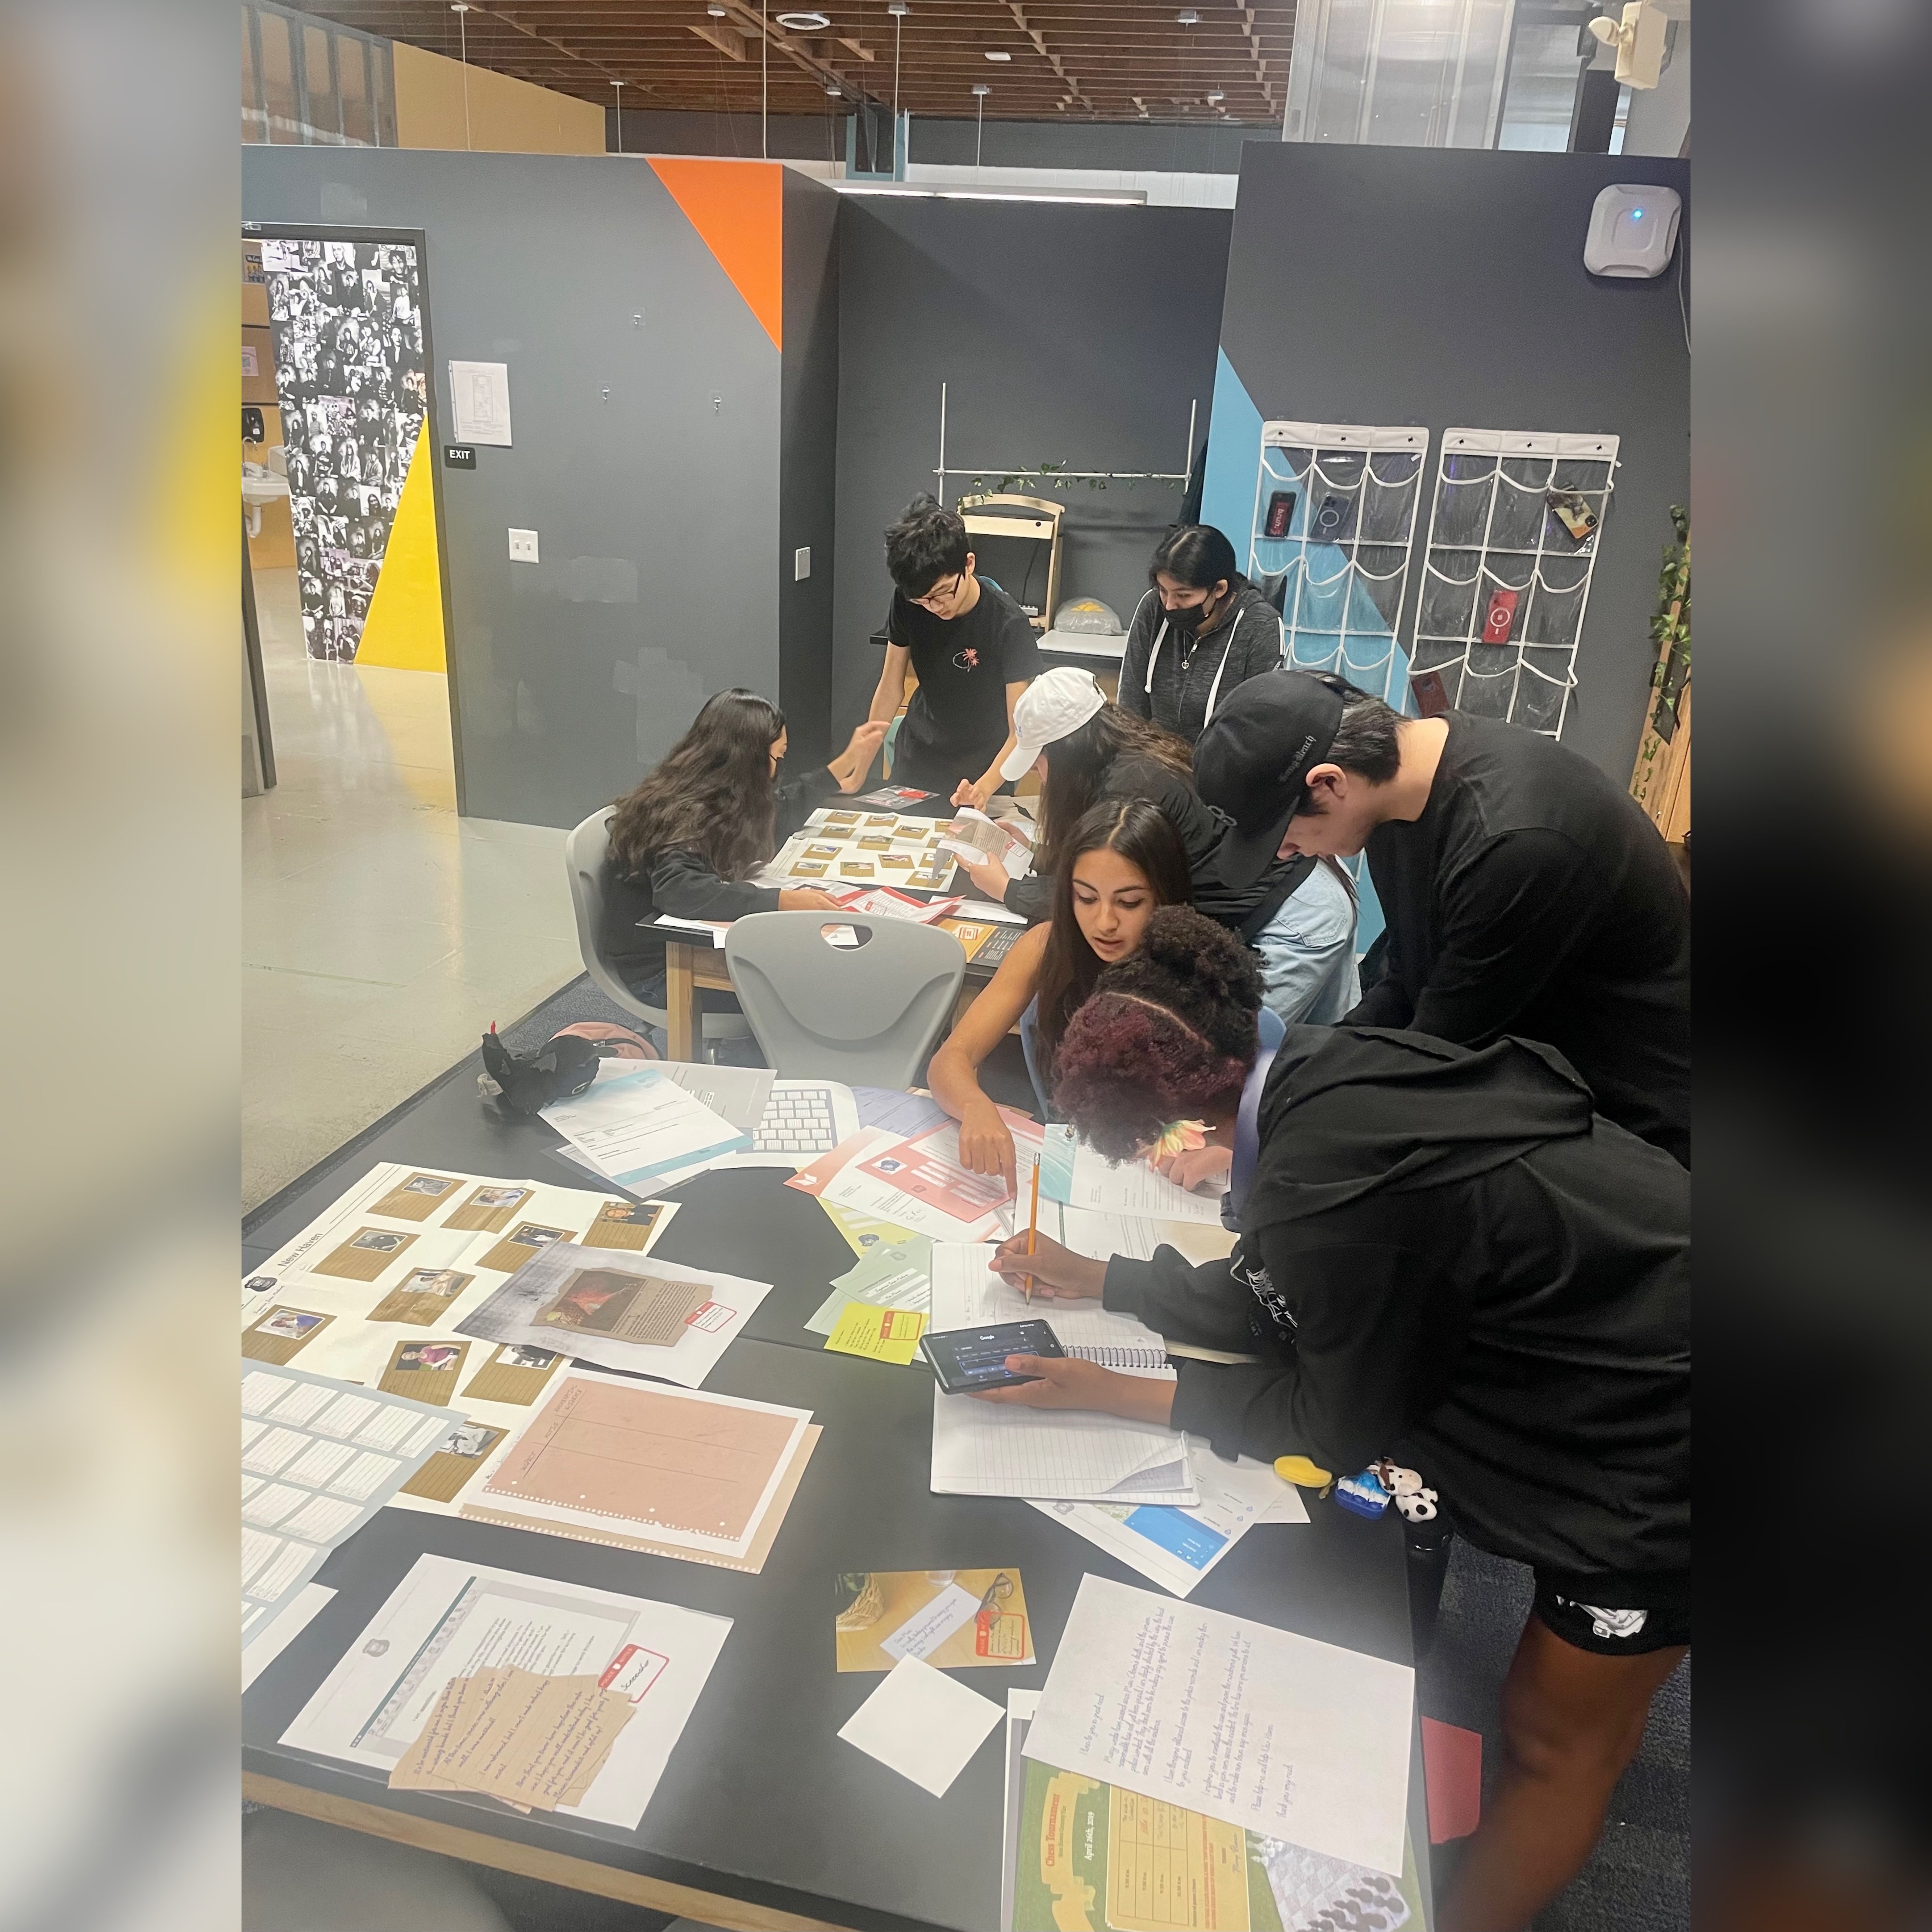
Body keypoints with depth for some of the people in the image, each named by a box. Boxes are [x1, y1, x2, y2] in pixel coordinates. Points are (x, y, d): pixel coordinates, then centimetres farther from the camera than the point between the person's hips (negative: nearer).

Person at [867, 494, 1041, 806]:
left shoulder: (1008, 625, -27)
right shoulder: (908, 602, -15)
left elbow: (1020, 731, -27)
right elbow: (891, 686, -3)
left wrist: (984, 789, -42)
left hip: (983, 770, -4)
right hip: (914, 762, 4)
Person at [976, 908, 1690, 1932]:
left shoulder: (1334, 1187, -33)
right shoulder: (1324, 1074, -8)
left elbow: (1338, 1426, -14)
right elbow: (1268, 1302, 6)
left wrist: (1118, 1395, -8)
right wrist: (1095, 1279, 14)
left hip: (1656, 1439, -7)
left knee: (1553, 1737, 15)